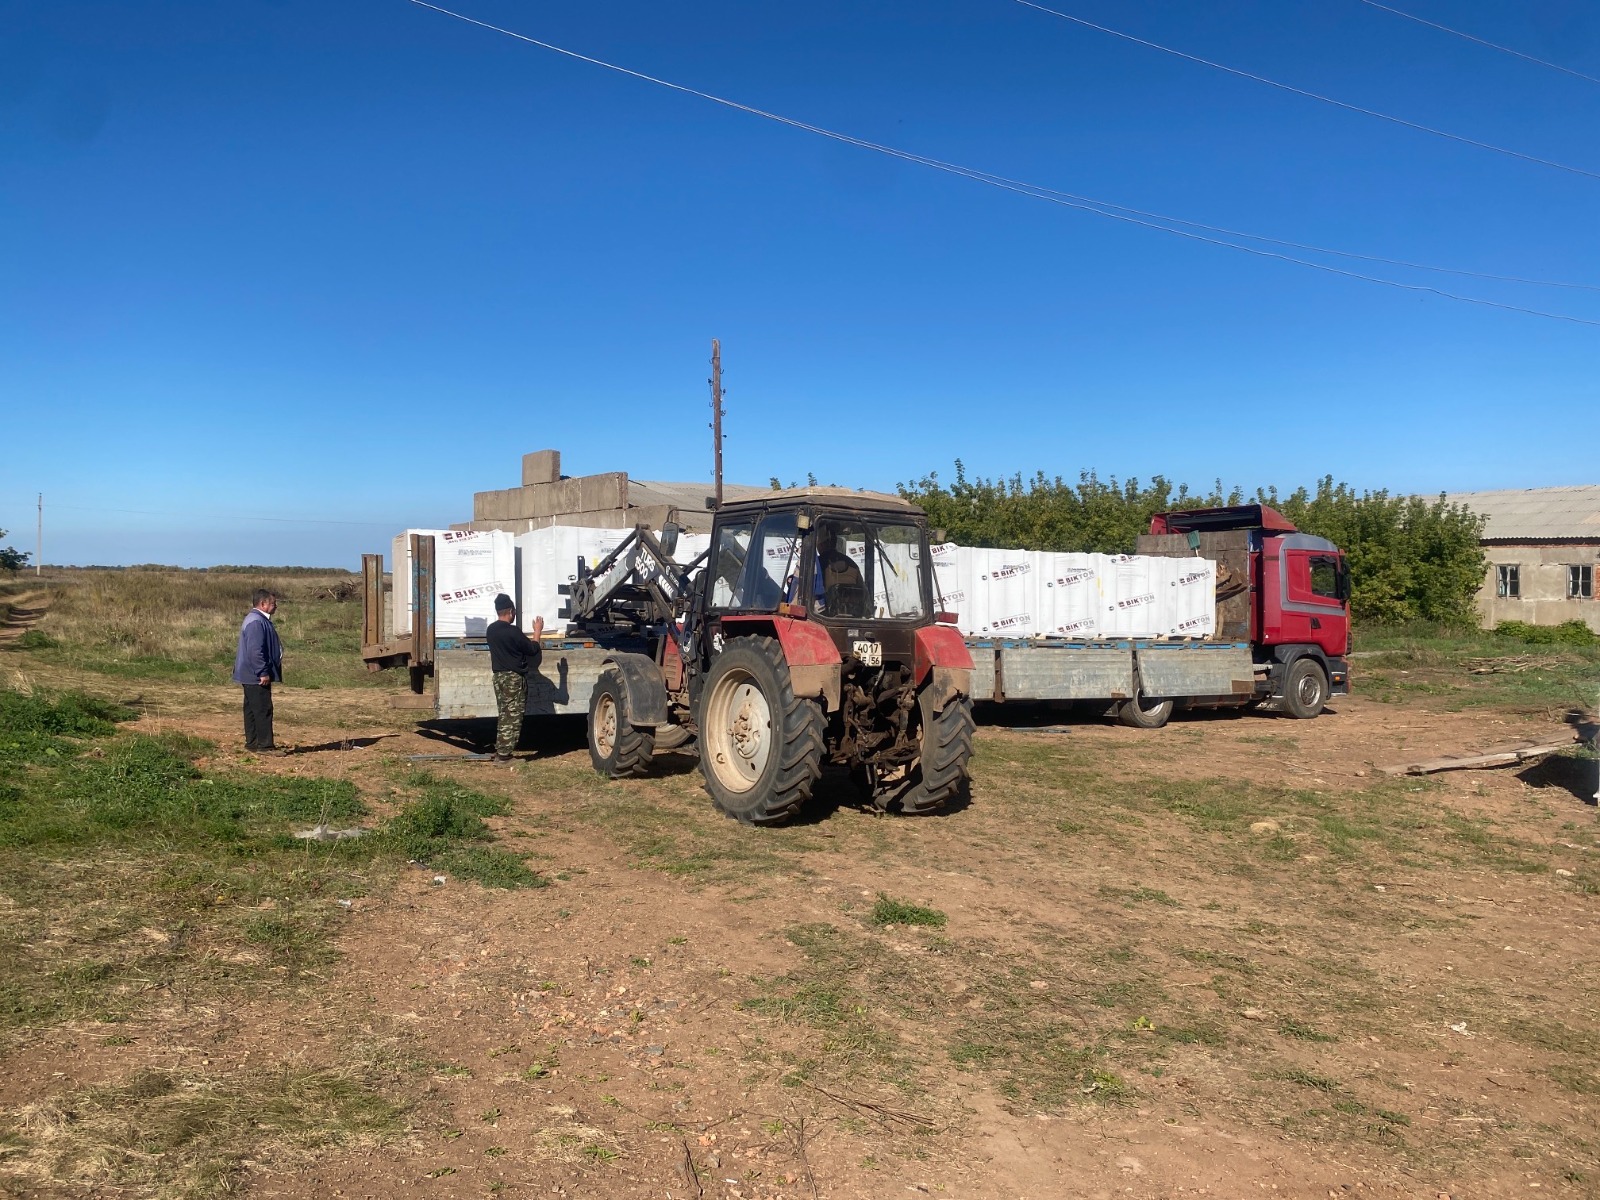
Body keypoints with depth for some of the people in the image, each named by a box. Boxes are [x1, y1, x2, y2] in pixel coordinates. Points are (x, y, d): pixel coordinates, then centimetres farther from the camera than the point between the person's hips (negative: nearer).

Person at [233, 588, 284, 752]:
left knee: (252, 709, 14)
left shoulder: (259, 620, 16)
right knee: (263, 709, -8)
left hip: (251, 676, 11)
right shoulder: (256, 622, -19)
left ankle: (252, 742, 20)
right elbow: (255, 651, -25)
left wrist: (264, 672, 24)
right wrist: (263, 673, -23)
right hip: (257, 677, -11)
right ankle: (265, 744, -6)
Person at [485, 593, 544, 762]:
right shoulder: (513, 631, -18)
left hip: (499, 676, 8)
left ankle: (499, 751, 18)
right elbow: (532, 650, -9)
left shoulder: (491, 630, 6)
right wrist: (537, 631, 5)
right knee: (513, 717, -3)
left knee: (504, 715, 16)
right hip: (514, 678, -8)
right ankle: (504, 755, -5)